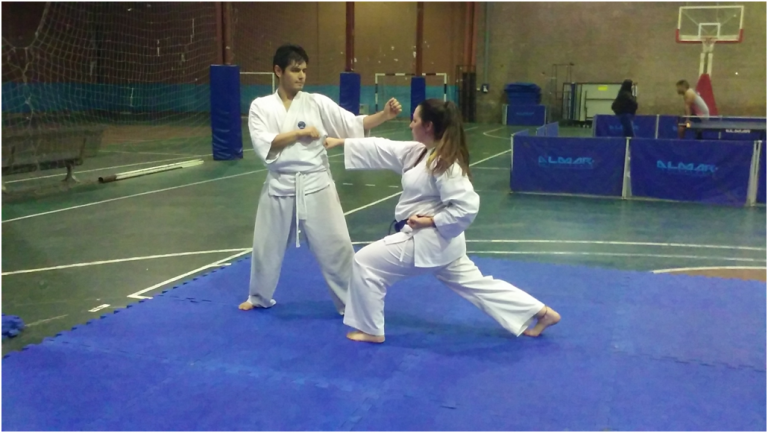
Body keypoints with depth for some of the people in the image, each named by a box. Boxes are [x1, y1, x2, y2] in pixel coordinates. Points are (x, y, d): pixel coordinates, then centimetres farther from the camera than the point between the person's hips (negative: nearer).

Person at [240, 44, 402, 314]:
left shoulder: (317, 103, 0)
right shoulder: (261, 106, 1)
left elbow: (355, 126, -6)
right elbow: (262, 145, -13)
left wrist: (385, 115, -20)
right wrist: (299, 132, -16)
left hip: (316, 185, -1)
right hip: (280, 186, 1)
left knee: (335, 246, 0)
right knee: (267, 246, 16)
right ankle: (260, 297, 41)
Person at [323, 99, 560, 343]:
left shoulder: (445, 165, -22)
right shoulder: (420, 152, 6)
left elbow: (466, 208, -26)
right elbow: (382, 149, 12)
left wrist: (431, 221, -20)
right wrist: (341, 142, 11)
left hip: (426, 241, -10)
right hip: (438, 242, 10)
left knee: (365, 262, 0)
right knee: (475, 285, 17)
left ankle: (370, 330, 13)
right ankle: (541, 312, 22)